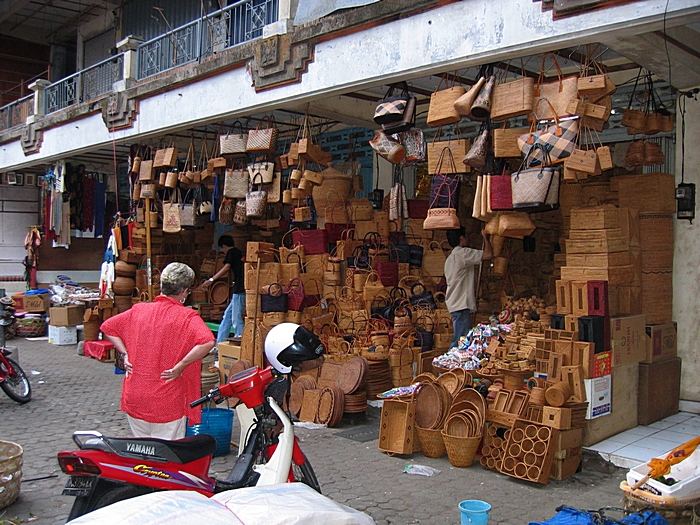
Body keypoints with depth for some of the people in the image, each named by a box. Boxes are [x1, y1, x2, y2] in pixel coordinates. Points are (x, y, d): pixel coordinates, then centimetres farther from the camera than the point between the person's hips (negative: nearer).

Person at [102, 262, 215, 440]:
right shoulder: (187, 317, -12)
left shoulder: (138, 310, 3)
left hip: (134, 399, 5)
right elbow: (208, 342, -27)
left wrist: (125, 353, 8)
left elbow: (107, 327, 13)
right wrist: (180, 366, -18)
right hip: (167, 403, -4)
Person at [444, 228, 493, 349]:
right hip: (461, 304, -10)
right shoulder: (463, 253, -10)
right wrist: (485, 237, -3)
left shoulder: (450, 258, 22)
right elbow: (489, 255, -17)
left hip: (454, 303, 10)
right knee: (460, 340, -12)